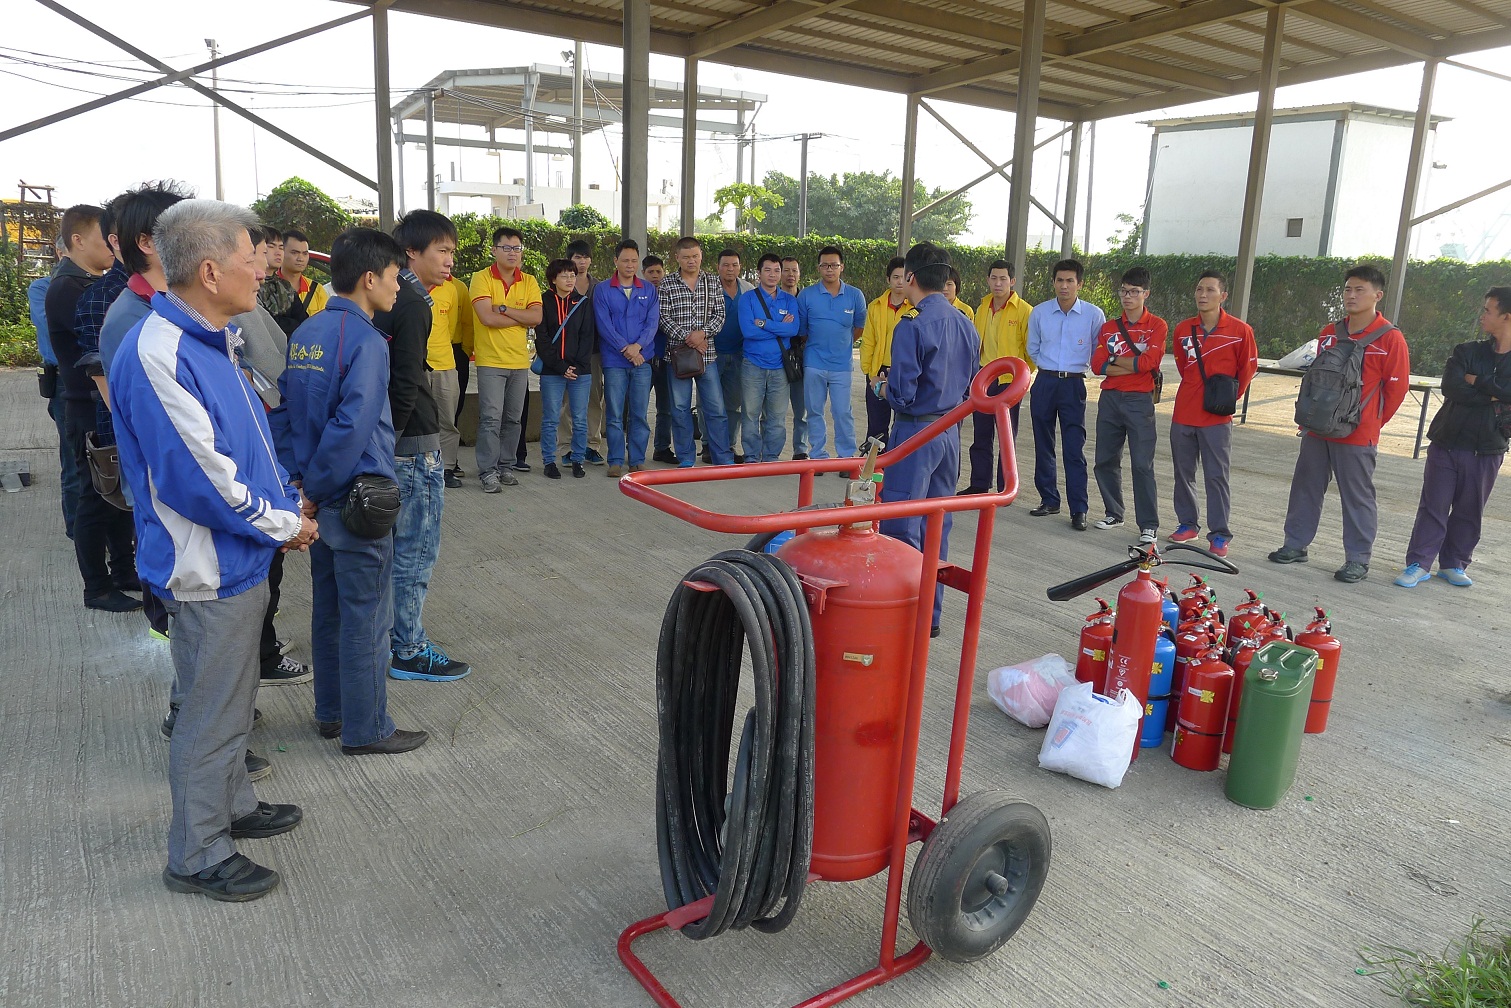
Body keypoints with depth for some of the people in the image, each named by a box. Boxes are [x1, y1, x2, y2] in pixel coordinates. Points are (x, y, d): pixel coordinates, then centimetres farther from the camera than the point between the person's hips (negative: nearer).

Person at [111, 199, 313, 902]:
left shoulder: (211, 340, 7)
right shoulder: (157, 355, -24)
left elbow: (253, 437, 15)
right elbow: (198, 480, -27)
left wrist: (288, 503, 3)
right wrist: (283, 526, -15)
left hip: (243, 558, 10)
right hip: (209, 569, -10)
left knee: (233, 696, 23)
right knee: (212, 712, 5)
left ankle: (233, 805, 42)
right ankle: (197, 855, 23)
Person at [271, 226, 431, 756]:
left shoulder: (304, 334, 8)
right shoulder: (366, 341, -18)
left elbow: (282, 412, 11)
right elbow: (353, 427, -25)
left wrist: (300, 480, 7)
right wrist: (315, 489, -14)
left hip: (322, 497, 9)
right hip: (357, 499, -8)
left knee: (328, 609, 18)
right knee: (366, 618, 3)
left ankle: (331, 712, 32)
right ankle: (366, 729, 14)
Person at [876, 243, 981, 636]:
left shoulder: (912, 325, -16)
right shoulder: (966, 325, 7)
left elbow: (901, 394, -18)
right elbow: (972, 387, 13)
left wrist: (883, 387, 1)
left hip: (916, 431, -8)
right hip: (951, 431, 8)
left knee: (900, 527, -1)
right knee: (938, 525, 14)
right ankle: (931, 614, 23)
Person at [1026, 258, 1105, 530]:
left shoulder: (1094, 314, -4)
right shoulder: (1039, 312, 2)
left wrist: (1080, 367, 8)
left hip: (1074, 385, -3)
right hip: (1044, 383, 3)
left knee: (1075, 449, -7)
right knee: (1043, 446, 8)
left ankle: (1078, 509, -5)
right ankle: (1049, 500, 20)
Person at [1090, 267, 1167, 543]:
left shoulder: (1157, 326, 1)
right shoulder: (1109, 328, 12)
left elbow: (1148, 362, -14)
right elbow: (1097, 365, -1)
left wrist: (1114, 360, -3)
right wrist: (1133, 366, -11)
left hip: (1140, 401, -4)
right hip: (1109, 398, 5)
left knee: (1142, 464, -6)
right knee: (1106, 460, 9)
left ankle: (1149, 525, -1)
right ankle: (1113, 513, 24)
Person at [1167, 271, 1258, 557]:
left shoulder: (1240, 330, -6)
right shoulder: (1183, 330, 4)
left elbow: (1248, 368, 4)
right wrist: (1196, 392, 14)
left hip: (1217, 417, -4)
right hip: (1183, 414, 4)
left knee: (1216, 476, -1)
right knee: (1183, 472, 11)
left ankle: (1220, 534, 6)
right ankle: (1187, 523, 25)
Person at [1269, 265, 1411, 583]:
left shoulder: (1390, 338, -8)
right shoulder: (1329, 333, 9)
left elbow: (1397, 388, -4)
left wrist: (1371, 422, 2)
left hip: (1357, 436, -5)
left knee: (1357, 497, 3)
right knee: (1305, 488, 12)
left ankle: (1358, 560, 11)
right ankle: (1296, 545, 23)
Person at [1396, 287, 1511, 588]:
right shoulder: (1467, 352, 4)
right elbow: (1450, 387, -13)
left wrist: (1477, 382, -12)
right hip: (1447, 443, 0)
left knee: (1469, 512, 9)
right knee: (1434, 506, 0)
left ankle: (1454, 564, 21)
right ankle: (1419, 564, 4)